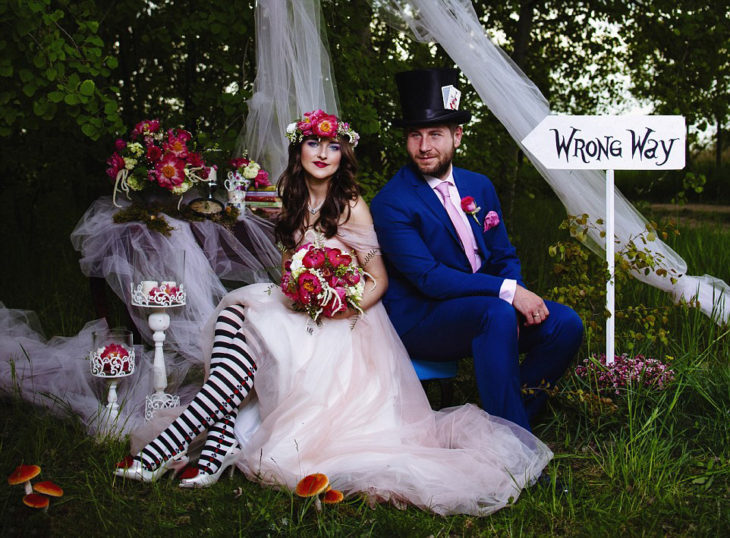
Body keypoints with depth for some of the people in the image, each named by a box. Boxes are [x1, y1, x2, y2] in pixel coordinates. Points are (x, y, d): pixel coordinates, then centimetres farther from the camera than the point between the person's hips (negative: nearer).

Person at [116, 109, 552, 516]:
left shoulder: (351, 206, -8)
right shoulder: (296, 204, 12)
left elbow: (379, 281, -7)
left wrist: (338, 310, -23)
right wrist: (288, 291, -3)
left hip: (343, 326, -6)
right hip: (299, 313, 6)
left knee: (250, 330, -28)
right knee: (233, 313, -22)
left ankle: (168, 446, -30)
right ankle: (220, 445, -33)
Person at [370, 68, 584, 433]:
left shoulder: (479, 187, 10)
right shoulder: (390, 204, -11)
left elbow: (503, 257, 13)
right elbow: (428, 278, -20)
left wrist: (520, 294, -11)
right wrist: (507, 292, -26)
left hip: (485, 305, 7)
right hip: (417, 318, -7)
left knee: (565, 324, -14)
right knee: (497, 314, -34)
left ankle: (511, 423, -2)